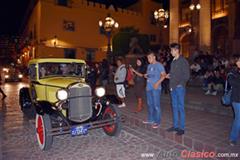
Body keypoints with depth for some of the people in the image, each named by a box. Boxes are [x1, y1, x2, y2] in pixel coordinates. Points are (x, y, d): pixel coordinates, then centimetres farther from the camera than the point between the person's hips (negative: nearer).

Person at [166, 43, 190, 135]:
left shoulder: (183, 61, -8)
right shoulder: (173, 61, 14)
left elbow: (186, 75, -11)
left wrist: (180, 84, -14)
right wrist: (169, 75, 4)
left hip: (179, 87, -7)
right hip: (173, 87, 7)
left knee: (180, 107, -1)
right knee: (174, 107, 13)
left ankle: (182, 128, 9)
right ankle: (175, 126, 23)